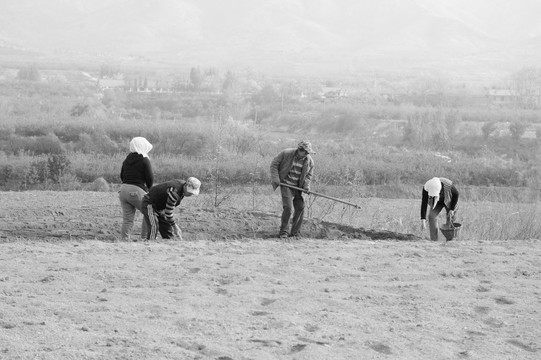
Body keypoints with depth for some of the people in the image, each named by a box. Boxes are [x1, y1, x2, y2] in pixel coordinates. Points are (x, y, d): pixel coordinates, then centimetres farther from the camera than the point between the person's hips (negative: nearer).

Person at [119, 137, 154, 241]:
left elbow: (122, 176, 17)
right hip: (137, 191, -6)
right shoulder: (144, 160, -6)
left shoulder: (127, 160, 13)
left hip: (123, 189, 6)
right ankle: (145, 238, 8)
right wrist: (148, 187, 12)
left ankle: (124, 239, 1)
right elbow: (150, 178, -7)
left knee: (127, 218, 9)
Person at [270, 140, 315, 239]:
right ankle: (283, 231, 1)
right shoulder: (286, 153, -13)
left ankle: (295, 232, 15)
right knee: (288, 208, -15)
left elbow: (308, 175, 10)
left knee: (300, 208, 0)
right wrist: (275, 178, -12)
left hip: (298, 187, 4)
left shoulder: (309, 161, -2)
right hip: (286, 184, -4)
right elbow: (274, 164, -4)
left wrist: (306, 186, -8)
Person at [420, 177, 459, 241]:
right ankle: (433, 240, -14)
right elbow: (424, 203, -30)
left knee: (450, 219, -8)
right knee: (432, 216, -17)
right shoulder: (426, 187, -33)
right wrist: (423, 220, -34)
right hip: (437, 201, 2)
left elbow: (456, 194, -19)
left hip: (450, 200, -2)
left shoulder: (448, 185, -38)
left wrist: (452, 209, -20)